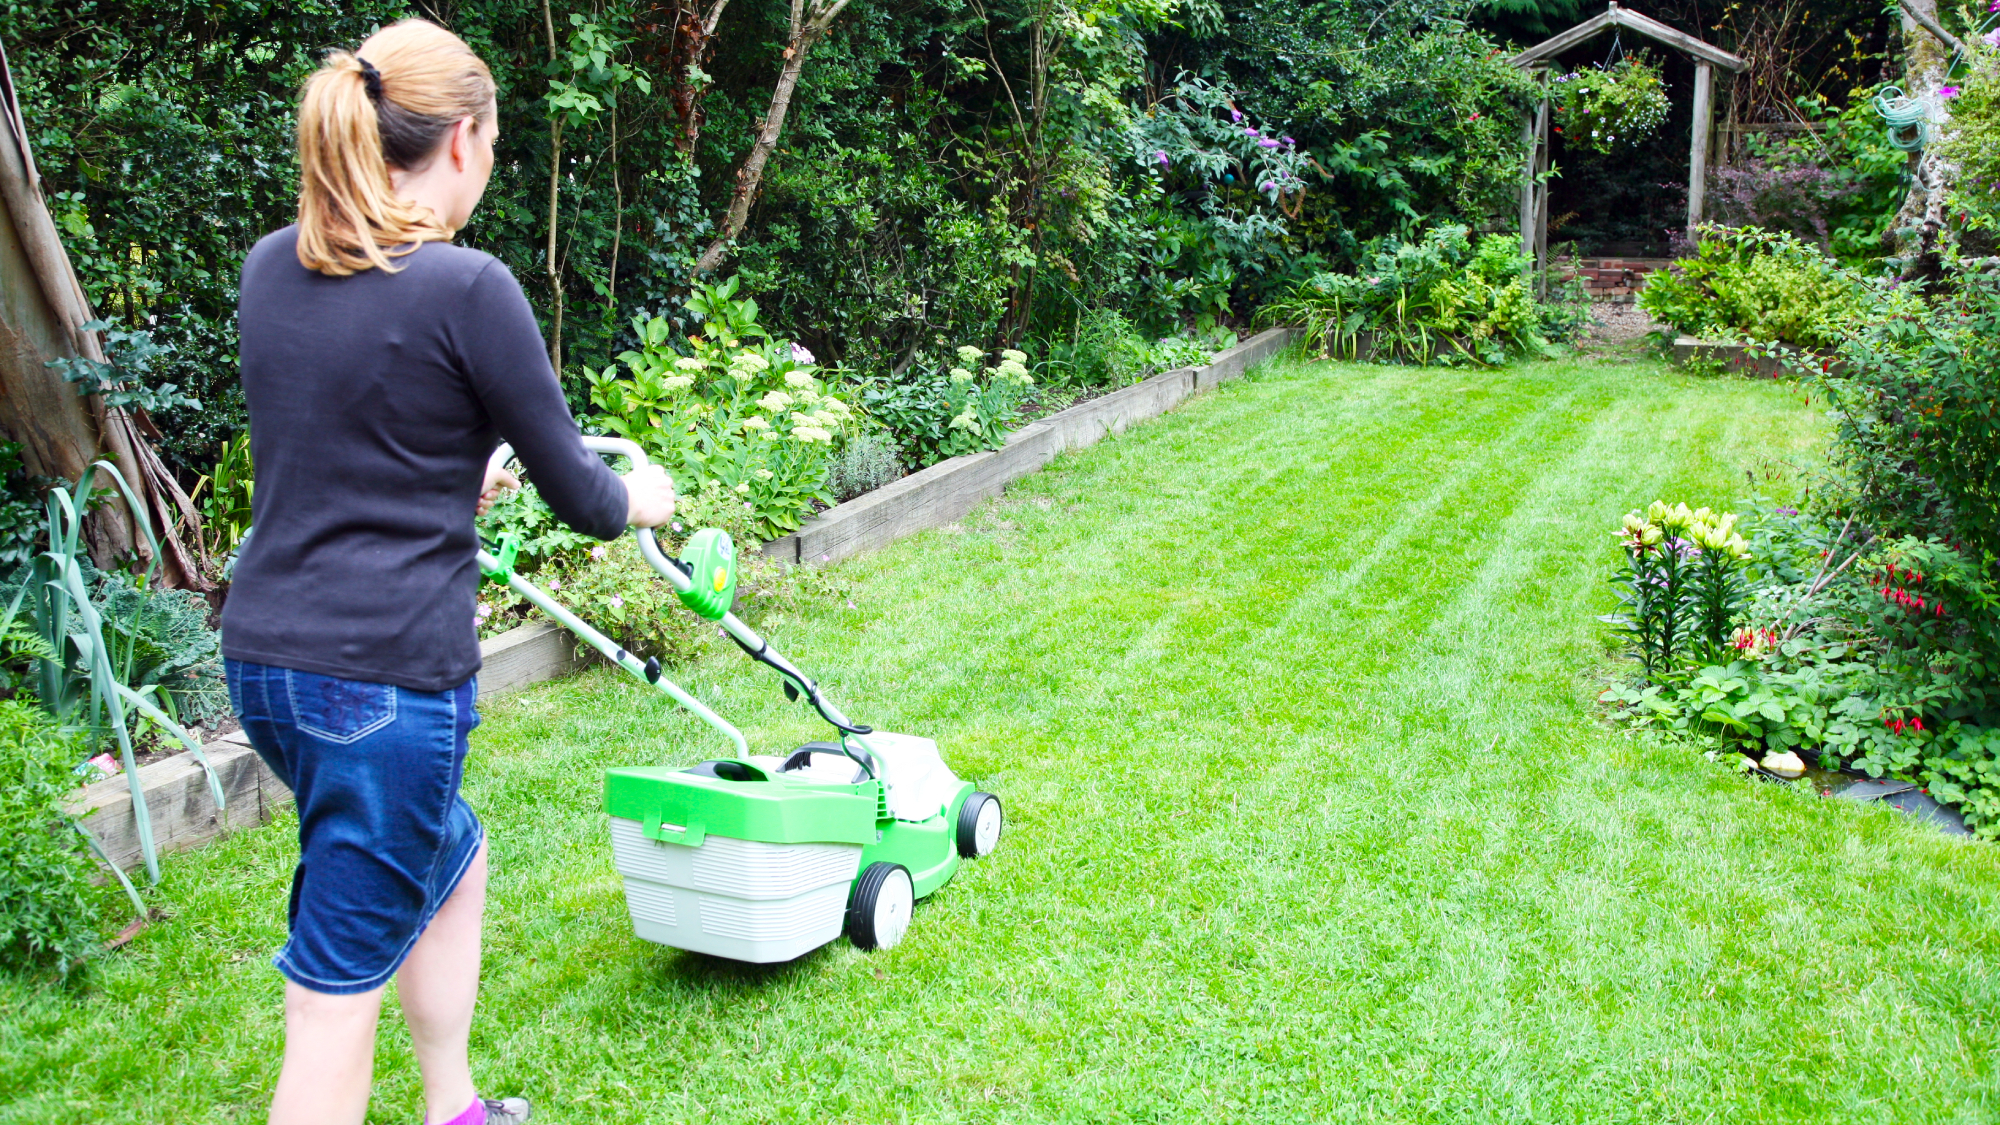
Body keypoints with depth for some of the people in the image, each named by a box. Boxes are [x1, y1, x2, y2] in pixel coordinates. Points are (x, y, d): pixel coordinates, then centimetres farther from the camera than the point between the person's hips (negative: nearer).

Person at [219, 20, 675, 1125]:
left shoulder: (271, 267, 7)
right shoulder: (464, 288, -15)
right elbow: (577, 495, -7)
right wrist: (642, 497, 15)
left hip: (264, 651, 8)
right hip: (383, 672, -8)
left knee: (450, 860, 28)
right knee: (337, 989, 2)